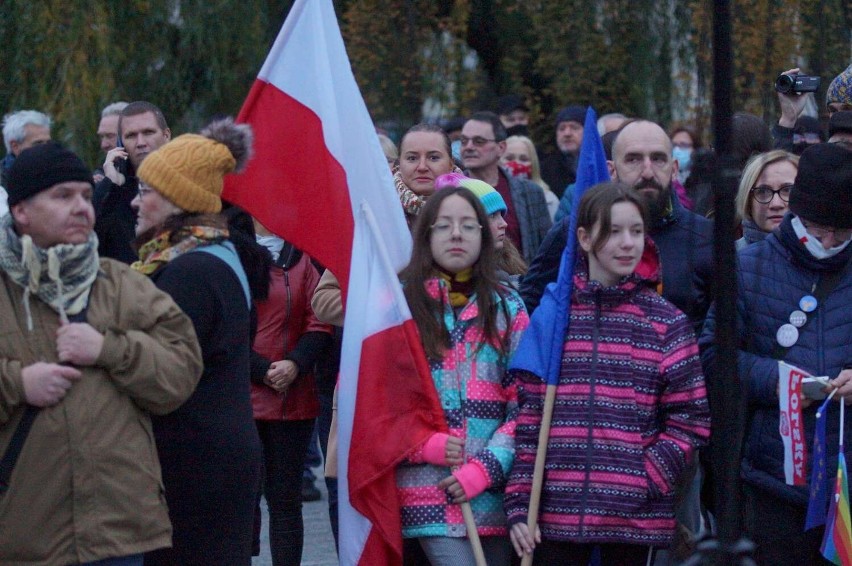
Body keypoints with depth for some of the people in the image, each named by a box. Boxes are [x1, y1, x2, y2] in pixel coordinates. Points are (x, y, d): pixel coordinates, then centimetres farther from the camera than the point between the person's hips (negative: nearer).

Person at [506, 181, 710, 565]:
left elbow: (690, 419, 2)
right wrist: (519, 503, -1)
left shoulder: (667, 323, 3)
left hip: (635, 517, -1)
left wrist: (648, 481, -10)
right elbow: (526, 416, 5)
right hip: (557, 511, 1)